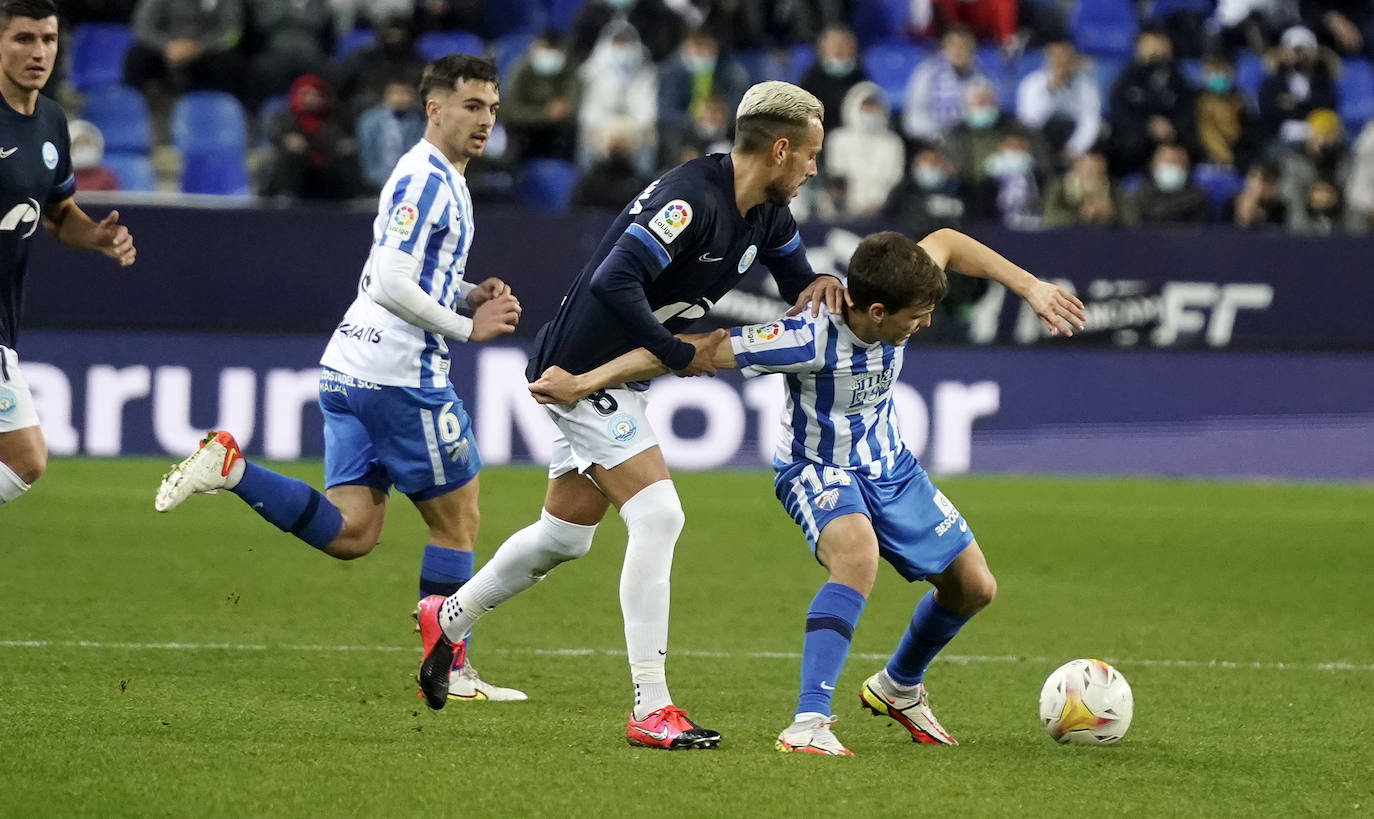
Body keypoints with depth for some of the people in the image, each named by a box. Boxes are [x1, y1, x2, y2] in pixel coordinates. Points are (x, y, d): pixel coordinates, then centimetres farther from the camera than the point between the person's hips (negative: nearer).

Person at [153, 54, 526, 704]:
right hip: (399, 373, -9)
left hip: (350, 371, 9)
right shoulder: (426, 179, -13)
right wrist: (467, 328, -13)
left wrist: (471, 294, 12)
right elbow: (390, 284, -21)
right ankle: (449, 670, 9)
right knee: (458, 520, 3)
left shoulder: (439, 180, 19)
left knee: (349, 533, 3)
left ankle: (231, 467, -8)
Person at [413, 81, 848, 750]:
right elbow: (614, 282, -36)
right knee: (657, 513, -18)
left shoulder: (766, 215, 2)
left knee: (566, 534, 20)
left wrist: (820, 286, -8)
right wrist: (681, 356, -27)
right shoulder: (691, 200, -27)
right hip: (582, 368, -10)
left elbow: (796, 280, 16)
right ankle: (650, 708, -17)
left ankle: (450, 619, 43)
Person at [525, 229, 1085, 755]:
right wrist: (583, 384, -34)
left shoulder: (895, 299, -20)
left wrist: (1031, 288, -4)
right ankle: (808, 723, -40)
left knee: (973, 587, 11)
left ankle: (899, 687, 41)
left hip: (888, 466, 7)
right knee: (858, 553, -39)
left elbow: (945, 243, 1)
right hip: (818, 469, -7)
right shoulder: (810, 340, -36)